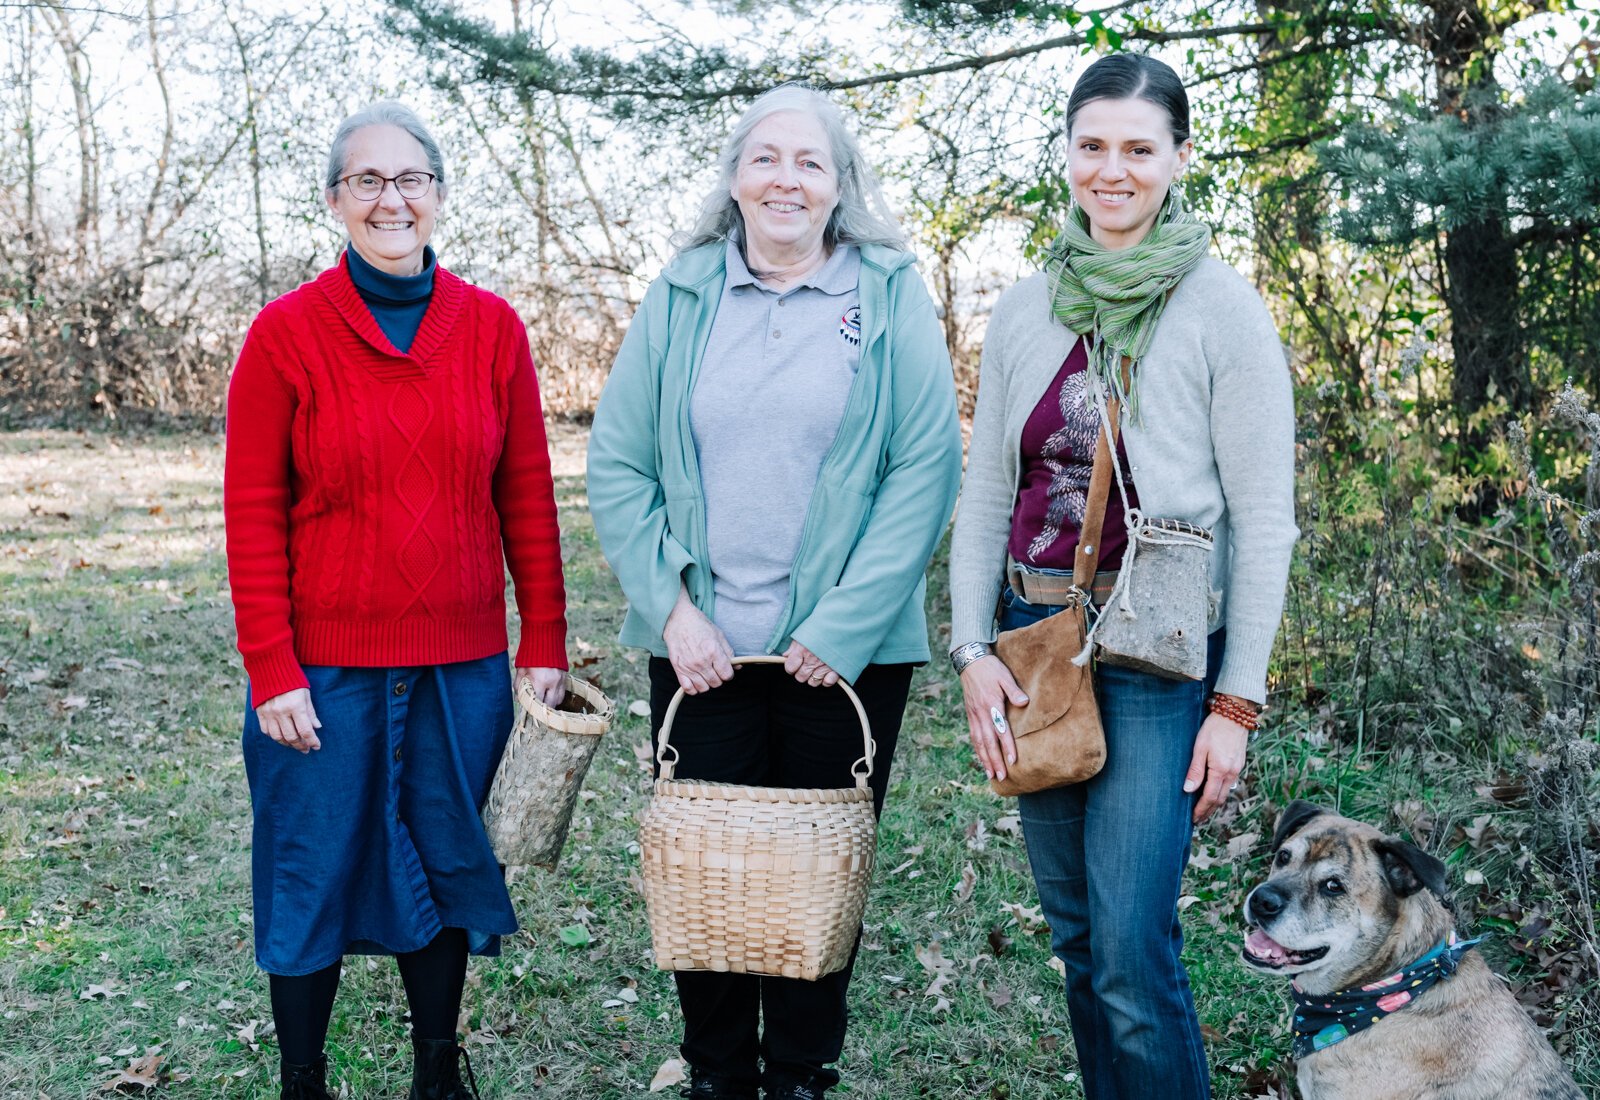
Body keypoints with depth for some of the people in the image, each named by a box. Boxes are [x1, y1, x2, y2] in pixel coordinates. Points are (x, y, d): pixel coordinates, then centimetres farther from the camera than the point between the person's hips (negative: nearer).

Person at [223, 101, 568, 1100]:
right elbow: (253, 513, -4)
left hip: (464, 664, 2)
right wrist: (272, 669, -8)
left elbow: (527, 495, 4)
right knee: (315, 875, 8)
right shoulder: (287, 333, -4)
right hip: (326, 667, -2)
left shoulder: (493, 328, 2)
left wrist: (545, 641, 2)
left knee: (448, 864, 14)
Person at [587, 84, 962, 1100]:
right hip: (700, 648, 2)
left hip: (845, 652, -1)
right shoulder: (680, 298, 5)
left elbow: (928, 466, -6)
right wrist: (670, 606, -8)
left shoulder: (892, 297, 0)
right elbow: (616, 464, 3)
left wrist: (845, 626, -12)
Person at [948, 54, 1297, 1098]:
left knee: (1133, 953, -7)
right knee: (1076, 933, 13)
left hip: (1158, 653, -5)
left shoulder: (1224, 310, -5)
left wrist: (1238, 700, -8)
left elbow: (1264, 521, -5)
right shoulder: (1027, 309, 8)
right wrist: (973, 648, 1)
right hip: (1034, 642, 5)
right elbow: (985, 492, 10)